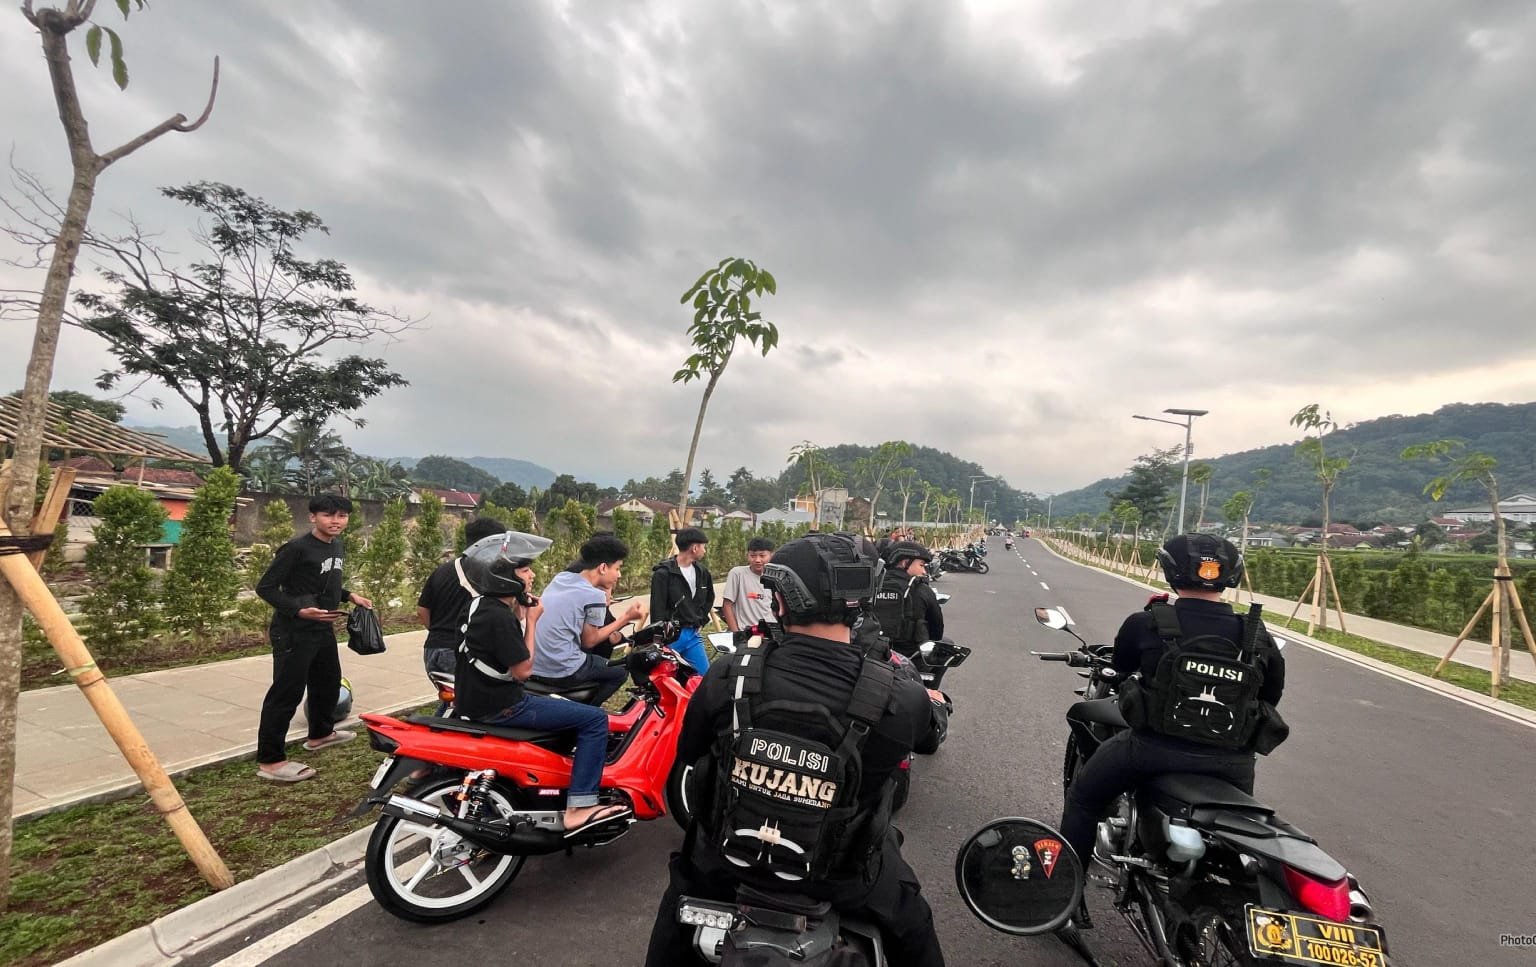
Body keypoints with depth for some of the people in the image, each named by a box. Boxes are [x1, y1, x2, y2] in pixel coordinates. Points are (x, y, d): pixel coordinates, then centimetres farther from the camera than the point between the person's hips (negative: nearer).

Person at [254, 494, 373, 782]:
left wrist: (350, 595, 9)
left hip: (324, 629, 9)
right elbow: (265, 588, -17)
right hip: (294, 632, -9)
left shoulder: (336, 545, 7)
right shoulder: (297, 548, -19)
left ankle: (320, 733, 43)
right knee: (286, 693, -3)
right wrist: (299, 610, -26)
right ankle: (269, 760, 7)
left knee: (329, 682, 22)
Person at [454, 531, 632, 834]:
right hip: (500, 708, -10)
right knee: (595, 719, -12)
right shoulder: (498, 617, -23)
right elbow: (523, 670, -19)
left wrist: (518, 616, 5)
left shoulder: (485, 605, 7)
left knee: (572, 708, 28)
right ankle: (579, 808, -12)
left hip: (481, 699, 10)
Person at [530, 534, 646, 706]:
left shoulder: (561, 577, 6)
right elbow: (589, 641, -6)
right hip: (561, 671, -7)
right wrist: (626, 617, -2)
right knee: (621, 671, 15)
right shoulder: (594, 595, -14)